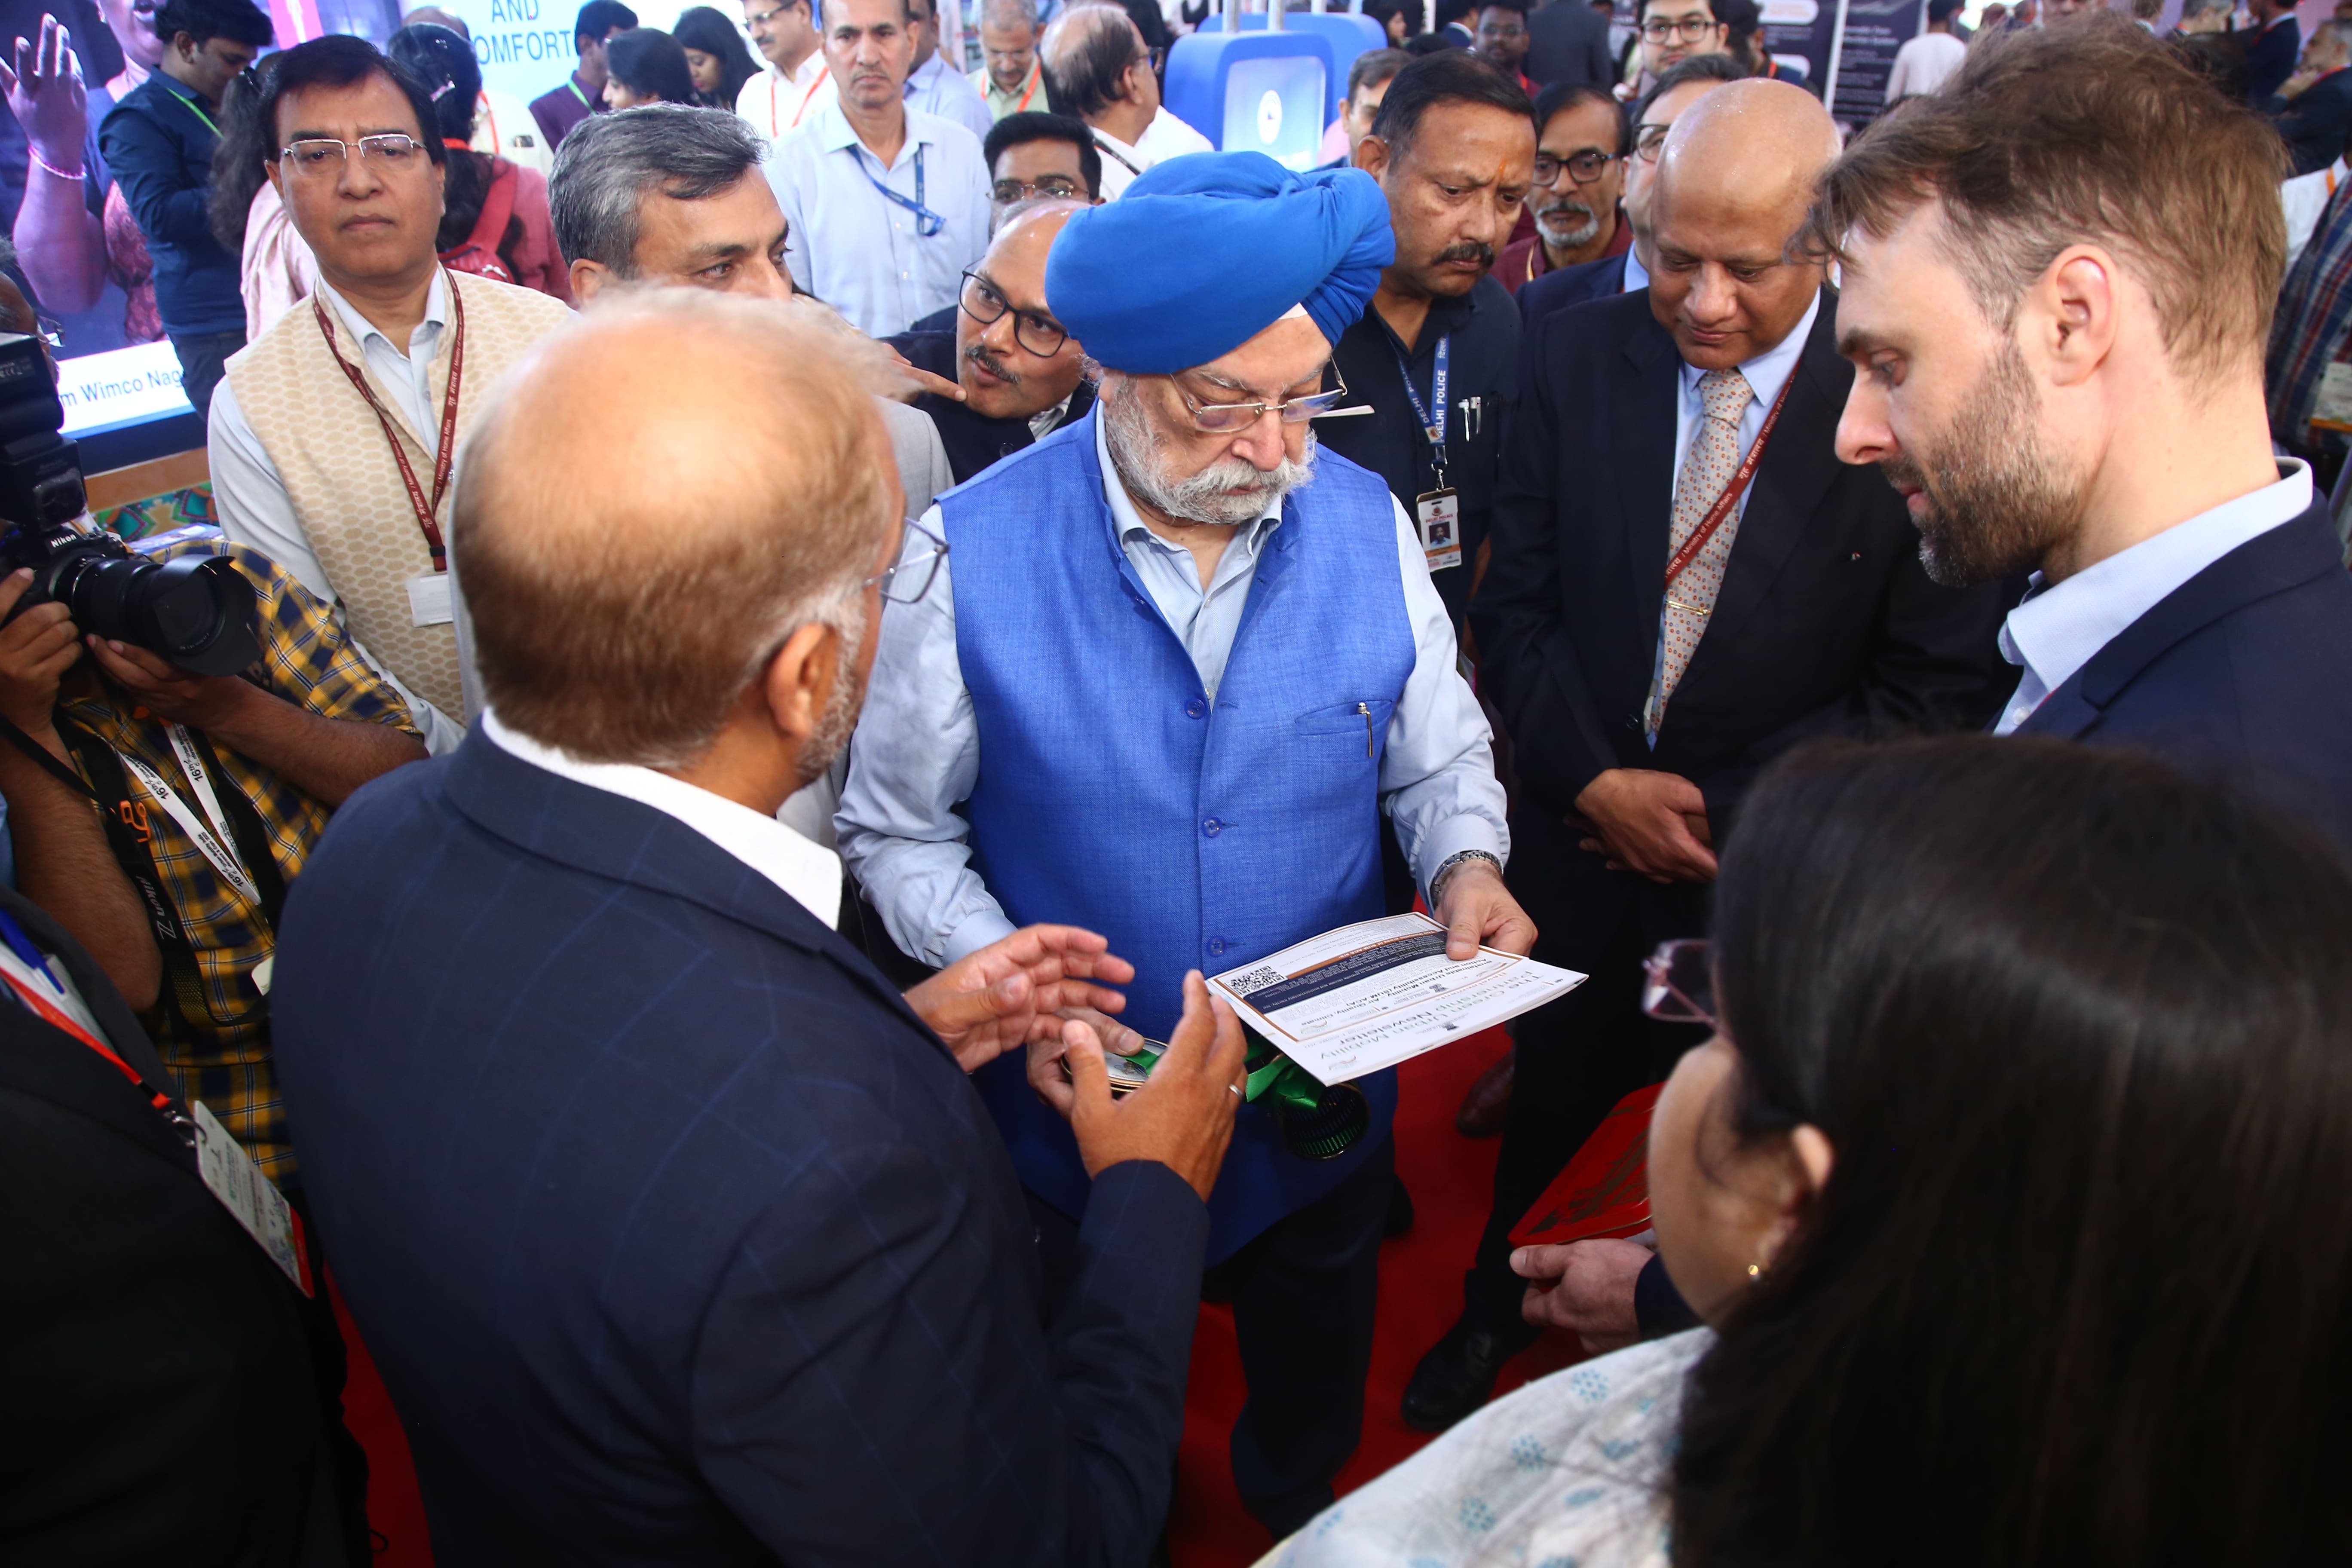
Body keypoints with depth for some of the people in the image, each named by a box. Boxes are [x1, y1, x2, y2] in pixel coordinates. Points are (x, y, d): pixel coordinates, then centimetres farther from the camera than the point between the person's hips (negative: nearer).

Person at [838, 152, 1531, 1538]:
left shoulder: (1368, 524, -10)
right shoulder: (972, 554, -19)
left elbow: (1438, 754, 2)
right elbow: (900, 830, -10)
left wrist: (1466, 864, -19)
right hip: (1081, 1104, -2)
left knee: (1318, 1396, 31)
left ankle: (1300, 1511, 64)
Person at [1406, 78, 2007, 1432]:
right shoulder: (1579, 359, -7)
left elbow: (1939, 688, -14)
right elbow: (1520, 603, -2)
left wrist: (1714, 813, -16)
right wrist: (1596, 781, -14)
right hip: (1584, 841, 2)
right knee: (1549, 1107, 21)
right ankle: (1497, 1309, 49)